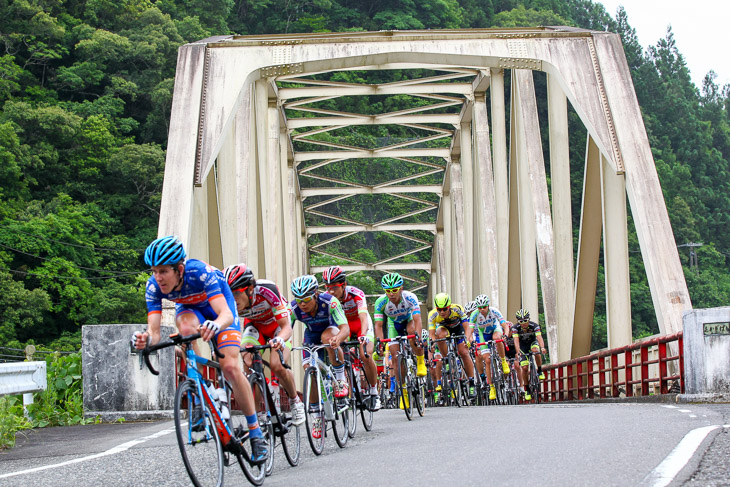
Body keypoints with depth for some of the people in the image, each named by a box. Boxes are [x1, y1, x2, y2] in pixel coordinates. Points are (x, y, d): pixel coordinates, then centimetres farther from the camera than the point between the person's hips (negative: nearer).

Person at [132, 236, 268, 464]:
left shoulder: (200, 272, -39)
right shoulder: (154, 286, -28)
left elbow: (226, 314, -48)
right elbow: (154, 331, -32)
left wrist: (216, 325, -71)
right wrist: (147, 339, -56)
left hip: (219, 303, -3)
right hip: (189, 308, 3)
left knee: (230, 367, -18)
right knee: (187, 329, -35)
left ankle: (256, 433, -5)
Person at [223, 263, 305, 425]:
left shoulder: (267, 290, -39)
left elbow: (286, 327, -38)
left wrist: (279, 339, -60)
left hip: (277, 325, -3)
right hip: (254, 325, 3)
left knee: (277, 366, -23)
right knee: (249, 364, -23)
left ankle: (297, 402, 5)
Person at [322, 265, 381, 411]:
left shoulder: (356, 294, -33)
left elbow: (363, 318, -44)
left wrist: (363, 336, -62)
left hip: (361, 326, -3)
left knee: (366, 356, -24)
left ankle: (374, 392, -6)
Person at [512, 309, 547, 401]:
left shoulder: (534, 326, -26)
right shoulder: (515, 327, -25)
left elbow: (539, 337, -38)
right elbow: (516, 340, -35)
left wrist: (542, 348, -57)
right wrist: (518, 351, -52)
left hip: (533, 342, -1)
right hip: (523, 346, 1)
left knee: (536, 351, -37)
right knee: (524, 367, -12)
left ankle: (540, 371, -15)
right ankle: (527, 389, 3)